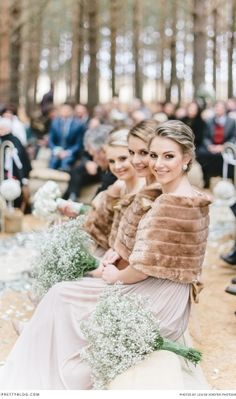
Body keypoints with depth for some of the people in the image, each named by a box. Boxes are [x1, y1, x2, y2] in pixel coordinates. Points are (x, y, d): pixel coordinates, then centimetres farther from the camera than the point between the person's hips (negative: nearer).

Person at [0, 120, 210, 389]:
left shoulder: (172, 202, -24)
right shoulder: (192, 198, 7)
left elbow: (148, 266, -23)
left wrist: (117, 276, -4)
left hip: (157, 303, -9)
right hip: (167, 300, 9)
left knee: (61, 299, 3)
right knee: (63, 295, 16)